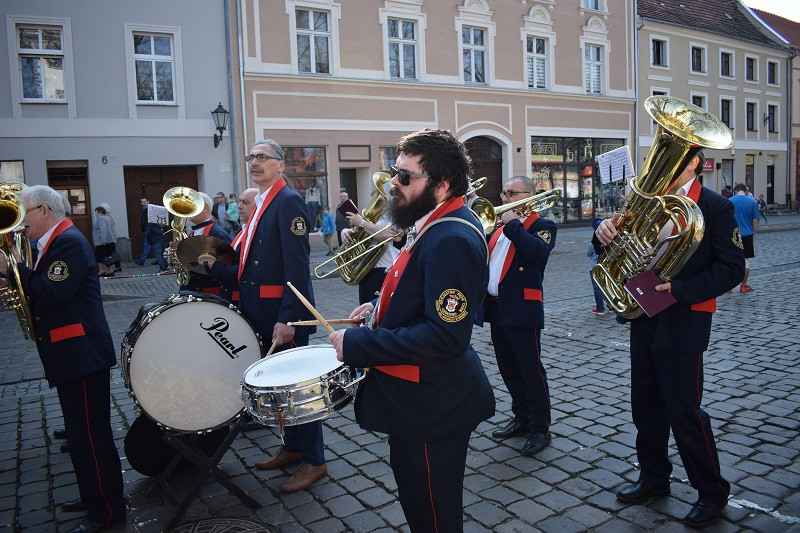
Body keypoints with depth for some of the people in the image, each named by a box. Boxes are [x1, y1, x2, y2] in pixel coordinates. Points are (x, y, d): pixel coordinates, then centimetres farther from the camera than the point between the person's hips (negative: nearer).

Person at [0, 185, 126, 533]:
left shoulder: (69, 241, -15)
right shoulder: (54, 243, 17)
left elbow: (51, 294, -24)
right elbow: (43, 292, 15)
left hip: (83, 354, -11)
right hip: (71, 355, 11)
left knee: (90, 434, -2)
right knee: (81, 431, 19)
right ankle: (94, 496, 33)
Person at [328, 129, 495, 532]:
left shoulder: (452, 239, -26)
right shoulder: (433, 226, 7)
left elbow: (445, 335, -31)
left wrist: (357, 345, -26)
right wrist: (382, 307, 6)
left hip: (432, 408, -10)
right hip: (421, 397, 10)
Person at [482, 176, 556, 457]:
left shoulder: (542, 226, -3)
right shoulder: (499, 225, 19)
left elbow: (537, 250, -24)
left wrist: (512, 224, -17)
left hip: (522, 310, -7)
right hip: (496, 307, 8)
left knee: (531, 371, 0)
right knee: (508, 369, 15)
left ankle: (540, 429, 11)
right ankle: (522, 418, 30)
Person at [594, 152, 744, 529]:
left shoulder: (715, 207, -7)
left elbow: (732, 268, -12)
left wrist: (678, 289, -22)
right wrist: (606, 232, -15)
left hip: (683, 321, -6)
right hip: (644, 317, 6)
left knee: (683, 409, -1)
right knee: (646, 405, 13)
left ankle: (712, 492, 18)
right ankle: (654, 478, 31)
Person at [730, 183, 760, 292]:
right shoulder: (752, 202, -1)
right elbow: (755, 221, 1)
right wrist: (754, 234, 11)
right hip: (747, 235, 0)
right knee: (746, 261, 8)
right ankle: (743, 286, 14)